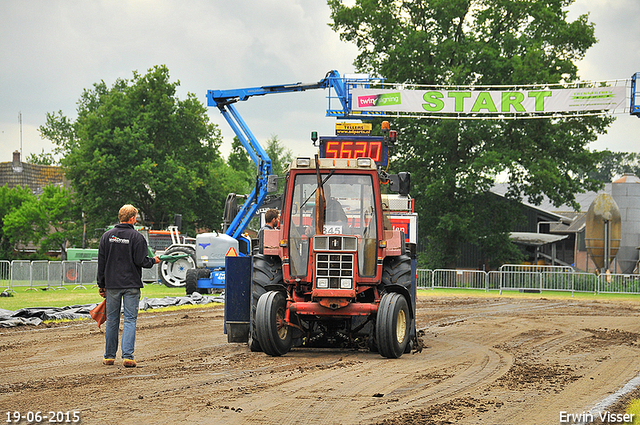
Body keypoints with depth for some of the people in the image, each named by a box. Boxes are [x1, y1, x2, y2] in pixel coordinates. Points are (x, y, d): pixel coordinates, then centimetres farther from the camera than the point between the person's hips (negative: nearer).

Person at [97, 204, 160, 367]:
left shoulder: (107, 236, 5)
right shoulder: (137, 237, -8)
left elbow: (101, 262, 7)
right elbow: (141, 261, -12)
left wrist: (101, 284, 14)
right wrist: (153, 261, 10)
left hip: (112, 285, 4)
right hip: (131, 285, -4)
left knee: (112, 320, 12)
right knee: (130, 320, -1)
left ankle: (109, 356, 18)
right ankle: (127, 356, -10)